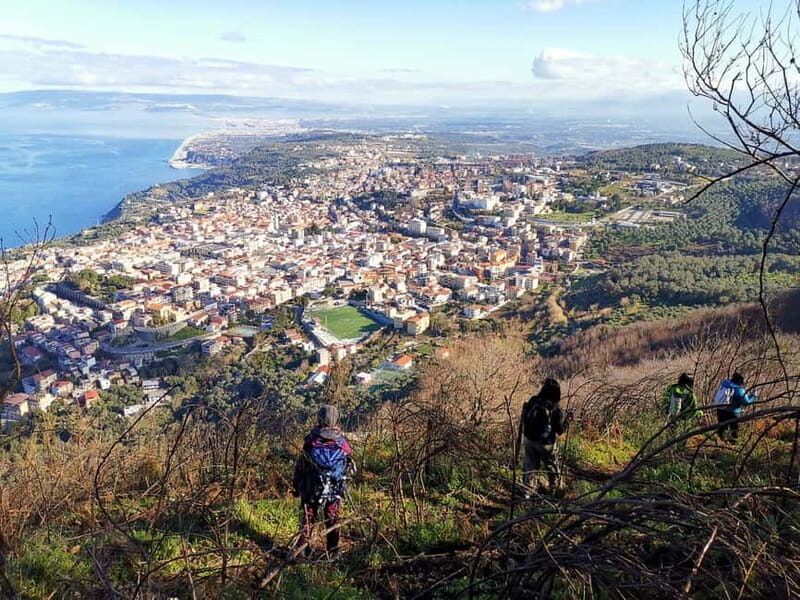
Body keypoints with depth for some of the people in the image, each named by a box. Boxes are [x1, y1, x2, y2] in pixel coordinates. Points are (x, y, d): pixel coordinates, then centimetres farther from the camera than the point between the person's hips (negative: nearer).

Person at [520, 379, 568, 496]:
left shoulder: (532, 402, -10)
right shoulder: (555, 409, -20)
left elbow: (523, 420, 0)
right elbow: (560, 429, -10)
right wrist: (565, 419, 6)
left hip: (529, 439, 3)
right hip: (546, 443, -3)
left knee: (529, 466, 16)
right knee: (552, 467, 20)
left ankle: (526, 491, 19)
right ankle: (555, 489, 38)